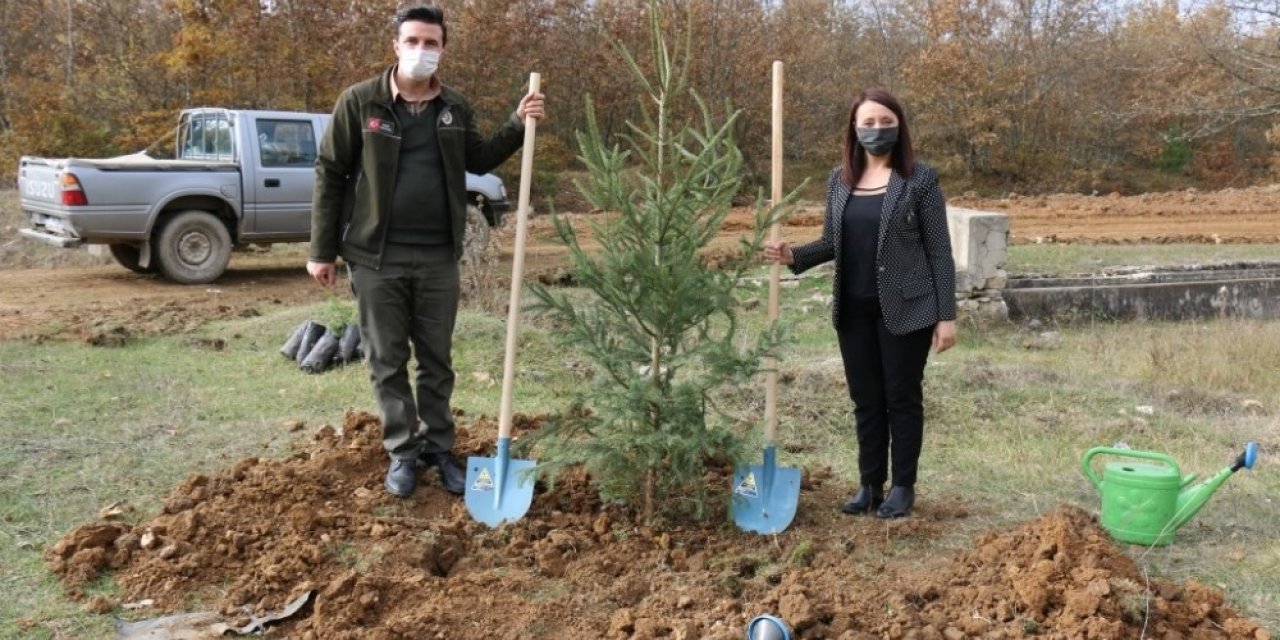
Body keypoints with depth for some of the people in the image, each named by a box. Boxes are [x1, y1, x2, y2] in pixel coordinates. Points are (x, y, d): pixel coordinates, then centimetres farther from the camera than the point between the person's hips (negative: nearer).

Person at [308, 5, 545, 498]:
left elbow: (478, 160, 20)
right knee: (387, 361, 5)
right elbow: (330, 174, -2)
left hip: (439, 257, 3)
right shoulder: (360, 101, -5)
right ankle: (402, 453, 17)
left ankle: (438, 449, 22)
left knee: (437, 361, 10)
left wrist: (517, 125, 4)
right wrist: (322, 250, -4)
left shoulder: (455, 108, 6)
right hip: (377, 256, -3)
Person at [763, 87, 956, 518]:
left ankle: (903, 487, 18)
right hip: (854, 309, 5)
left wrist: (946, 315, -10)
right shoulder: (840, 180, 7)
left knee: (902, 398, 6)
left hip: (905, 308, -5)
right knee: (865, 400, 12)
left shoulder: (920, 179, -7)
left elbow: (939, 251, -7)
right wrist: (794, 255, -6)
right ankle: (870, 484, 24)